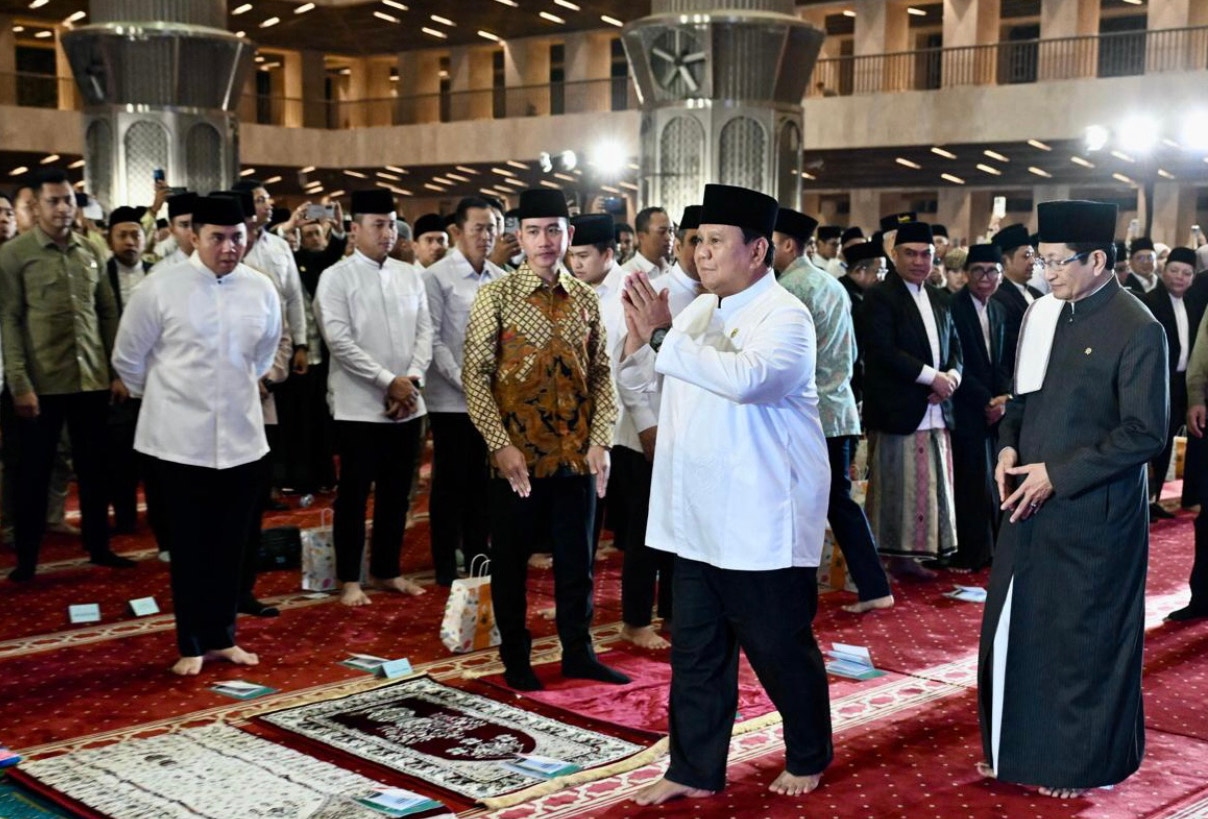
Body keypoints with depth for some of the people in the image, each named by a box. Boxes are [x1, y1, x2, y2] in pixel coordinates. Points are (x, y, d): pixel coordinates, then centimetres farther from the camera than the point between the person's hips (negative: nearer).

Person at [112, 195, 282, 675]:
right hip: (180, 438, -3)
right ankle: (192, 645, 17)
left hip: (241, 437, 3)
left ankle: (222, 637, 24)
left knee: (231, 544, 11)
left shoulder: (262, 290, 0)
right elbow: (128, 358, 3)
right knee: (189, 545, 6)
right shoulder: (159, 289, -9)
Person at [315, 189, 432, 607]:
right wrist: (388, 381, -15)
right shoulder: (336, 277, -5)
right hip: (360, 405, -5)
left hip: (407, 404, 5)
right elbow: (339, 340, -13)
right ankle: (349, 579, 14)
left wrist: (413, 380, -8)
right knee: (354, 492, 3)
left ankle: (387, 570, 25)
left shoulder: (410, 275, 9)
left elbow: (424, 330, 7)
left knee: (396, 491, 12)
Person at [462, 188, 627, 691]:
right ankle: (515, 658, 24)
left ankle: (578, 652, 26)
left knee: (576, 557, 12)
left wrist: (600, 442, -2)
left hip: (577, 455, 3)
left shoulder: (587, 300, 6)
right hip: (517, 454, -3)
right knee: (511, 559, 8)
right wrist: (501, 444, -14)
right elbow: (475, 375, -8)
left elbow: (601, 376, 8)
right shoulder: (495, 297, -5)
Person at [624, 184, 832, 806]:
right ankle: (695, 770, 22)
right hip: (697, 516, 7)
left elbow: (745, 377, -31)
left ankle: (807, 759, 28)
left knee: (780, 648, 7)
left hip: (762, 520, -7)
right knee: (696, 650, 11)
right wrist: (641, 337, -2)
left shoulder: (784, 316, -12)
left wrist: (661, 336, -28)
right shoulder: (696, 312, 11)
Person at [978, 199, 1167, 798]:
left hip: (1093, 513, -7)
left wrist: (1057, 474, -18)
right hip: (1031, 501, 7)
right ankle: (1023, 747, 30)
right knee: (1017, 628, 14)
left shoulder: (1137, 329, -15)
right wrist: (1009, 446, -1)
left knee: (1085, 639, 6)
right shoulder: (1044, 314, 6)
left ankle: (1085, 761, 24)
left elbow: (1144, 433, -16)